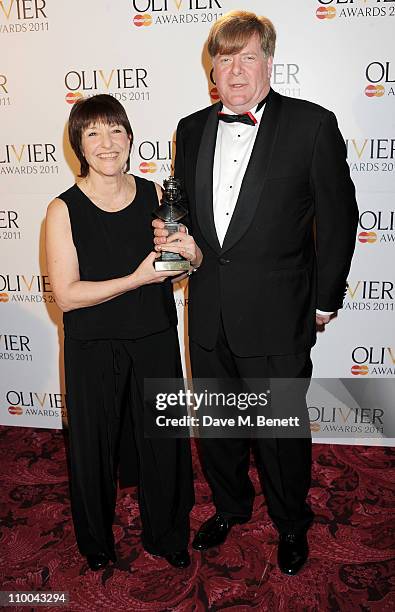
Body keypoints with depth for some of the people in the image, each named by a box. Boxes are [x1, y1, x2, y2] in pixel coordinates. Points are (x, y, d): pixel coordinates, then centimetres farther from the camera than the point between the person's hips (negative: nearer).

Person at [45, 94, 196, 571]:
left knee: (162, 441, 15)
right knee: (95, 446, 16)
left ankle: (166, 535, 43)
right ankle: (96, 540, 45)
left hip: (155, 342, 3)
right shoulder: (64, 210, -11)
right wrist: (137, 278, -22)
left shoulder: (155, 194, -2)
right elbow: (66, 295, -16)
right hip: (93, 350, -2)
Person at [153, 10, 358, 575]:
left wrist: (324, 302, -2)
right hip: (208, 315, 5)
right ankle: (230, 506, 46)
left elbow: (338, 219, -4)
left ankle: (291, 524, 40)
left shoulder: (312, 125, -7)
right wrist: (172, 238, -4)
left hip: (277, 317, -4)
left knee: (281, 431, 12)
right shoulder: (191, 130, 8)